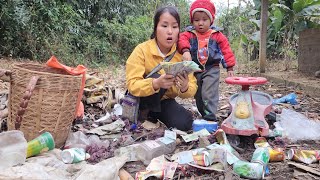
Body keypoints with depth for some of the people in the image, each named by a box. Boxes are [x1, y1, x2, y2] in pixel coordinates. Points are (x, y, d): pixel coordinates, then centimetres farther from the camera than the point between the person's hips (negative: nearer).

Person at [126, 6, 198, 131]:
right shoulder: (142, 50, -20)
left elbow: (192, 88, -14)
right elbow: (132, 85, -29)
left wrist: (185, 88, -38)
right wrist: (156, 83, -48)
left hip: (164, 101, 3)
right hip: (141, 100, -3)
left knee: (184, 123, -21)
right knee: (156, 78, -31)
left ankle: (153, 115, 6)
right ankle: (144, 113, -8)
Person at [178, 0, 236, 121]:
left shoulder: (217, 35, 0)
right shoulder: (189, 34, 0)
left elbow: (226, 50, 1)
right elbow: (182, 40, -21)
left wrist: (229, 67, -2)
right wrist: (185, 51, -42)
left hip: (211, 69, -2)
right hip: (194, 69, 3)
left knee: (209, 94, -15)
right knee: (198, 96, 13)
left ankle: (210, 117, -9)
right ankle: (204, 115, 30)